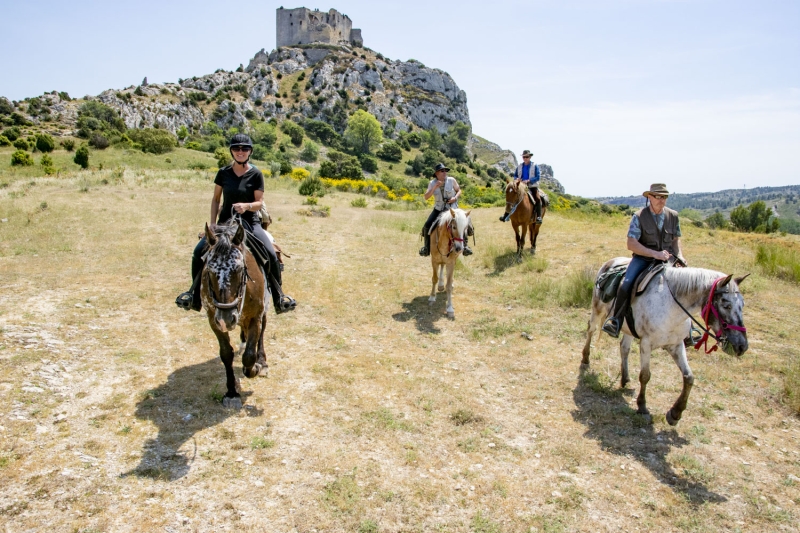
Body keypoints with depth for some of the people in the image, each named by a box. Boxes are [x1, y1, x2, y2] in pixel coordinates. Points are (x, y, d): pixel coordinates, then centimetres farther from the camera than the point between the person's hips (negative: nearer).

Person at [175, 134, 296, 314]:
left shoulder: (256, 174, -4)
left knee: (271, 255, -24)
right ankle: (195, 293, 11)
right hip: (225, 222, 2)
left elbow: (259, 202, -6)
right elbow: (215, 199, 10)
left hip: (249, 222, -2)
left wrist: (247, 206, -27)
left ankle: (278, 296, -4)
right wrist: (212, 223, 0)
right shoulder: (223, 173, 3)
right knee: (199, 251, -13)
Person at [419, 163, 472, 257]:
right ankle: (426, 247, 6)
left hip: (452, 208, -1)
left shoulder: (451, 180, -7)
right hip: (439, 209, 1)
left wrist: (455, 197, -15)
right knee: (427, 225, -14)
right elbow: (426, 197, -11)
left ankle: (465, 246, -1)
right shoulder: (432, 183, -4)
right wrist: (435, 187, -23)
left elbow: (459, 190, 6)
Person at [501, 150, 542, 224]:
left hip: (532, 186, -3)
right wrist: (516, 179, -7)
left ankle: (539, 217, -27)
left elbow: (538, 177, -7)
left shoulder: (535, 166, 0)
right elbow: (515, 175, 18)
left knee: (537, 199, -28)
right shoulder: (519, 166, 11)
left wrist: (528, 180, -20)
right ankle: (506, 215, -7)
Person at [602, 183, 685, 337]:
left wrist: (679, 255, -5)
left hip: (666, 259, 4)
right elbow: (631, 244, -14)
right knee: (626, 284, -27)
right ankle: (615, 321, -14)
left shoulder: (673, 216, 5)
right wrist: (655, 253, -23)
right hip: (643, 258, -4)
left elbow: (676, 239, 15)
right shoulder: (639, 217, -8)